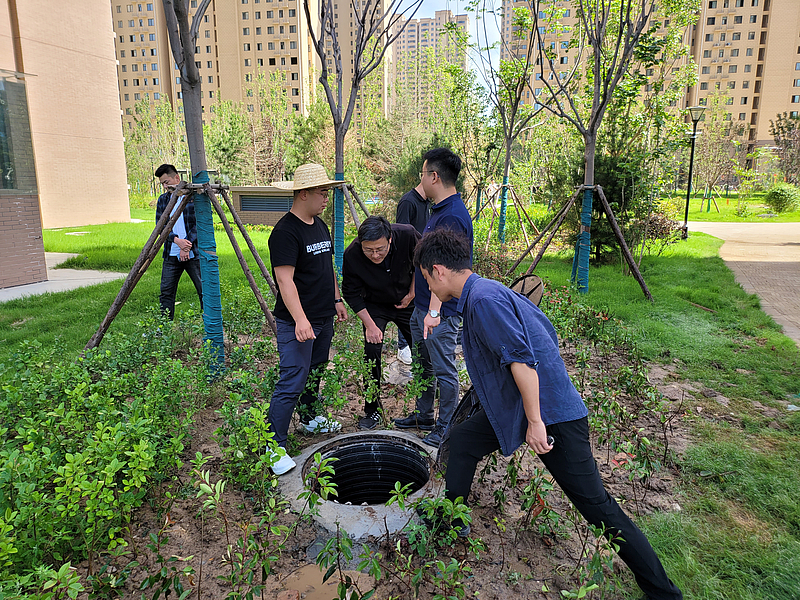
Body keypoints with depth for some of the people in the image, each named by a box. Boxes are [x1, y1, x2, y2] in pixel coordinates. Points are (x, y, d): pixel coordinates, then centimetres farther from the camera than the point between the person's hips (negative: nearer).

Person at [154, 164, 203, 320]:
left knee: (204, 291, -1)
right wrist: (177, 240, -12)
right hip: (172, 254, 4)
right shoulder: (163, 200, 11)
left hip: (193, 253, -4)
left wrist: (187, 245, -14)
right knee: (166, 292, 4)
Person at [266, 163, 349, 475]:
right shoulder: (285, 231, -16)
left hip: (323, 319, 9)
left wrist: (337, 300, 18)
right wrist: (300, 320, -29)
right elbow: (285, 279, -22)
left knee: (314, 372, 21)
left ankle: (310, 418, 40)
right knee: (291, 383, -8)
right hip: (297, 323, -9)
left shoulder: (320, 226, 12)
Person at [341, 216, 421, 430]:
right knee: (372, 350, -14)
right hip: (374, 306, -1)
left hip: (407, 302, 1)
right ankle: (372, 409, 5)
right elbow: (351, 294, -14)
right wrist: (370, 325, -17)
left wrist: (412, 294, -6)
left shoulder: (407, 235, -29)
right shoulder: (352, 256, -29)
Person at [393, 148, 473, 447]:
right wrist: (414, 292, 26)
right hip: (423, 305, 11)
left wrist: (434, 311, -30)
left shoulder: (452, 216, -21)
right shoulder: (439, 210, 12)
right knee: (422, 364, 21)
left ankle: (445, 428, 19)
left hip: (441, 310, -11)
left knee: (444, 371, 3)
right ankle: (423, 415, 38)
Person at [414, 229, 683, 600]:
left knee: (596, 506, -1)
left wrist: (535, 422, -23)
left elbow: (522, 358, -28)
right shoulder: (488, 291, 10)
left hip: (551, 414, -10)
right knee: (462, 440, 14)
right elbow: (547, 332, 16)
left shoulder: (483, 299, -21)